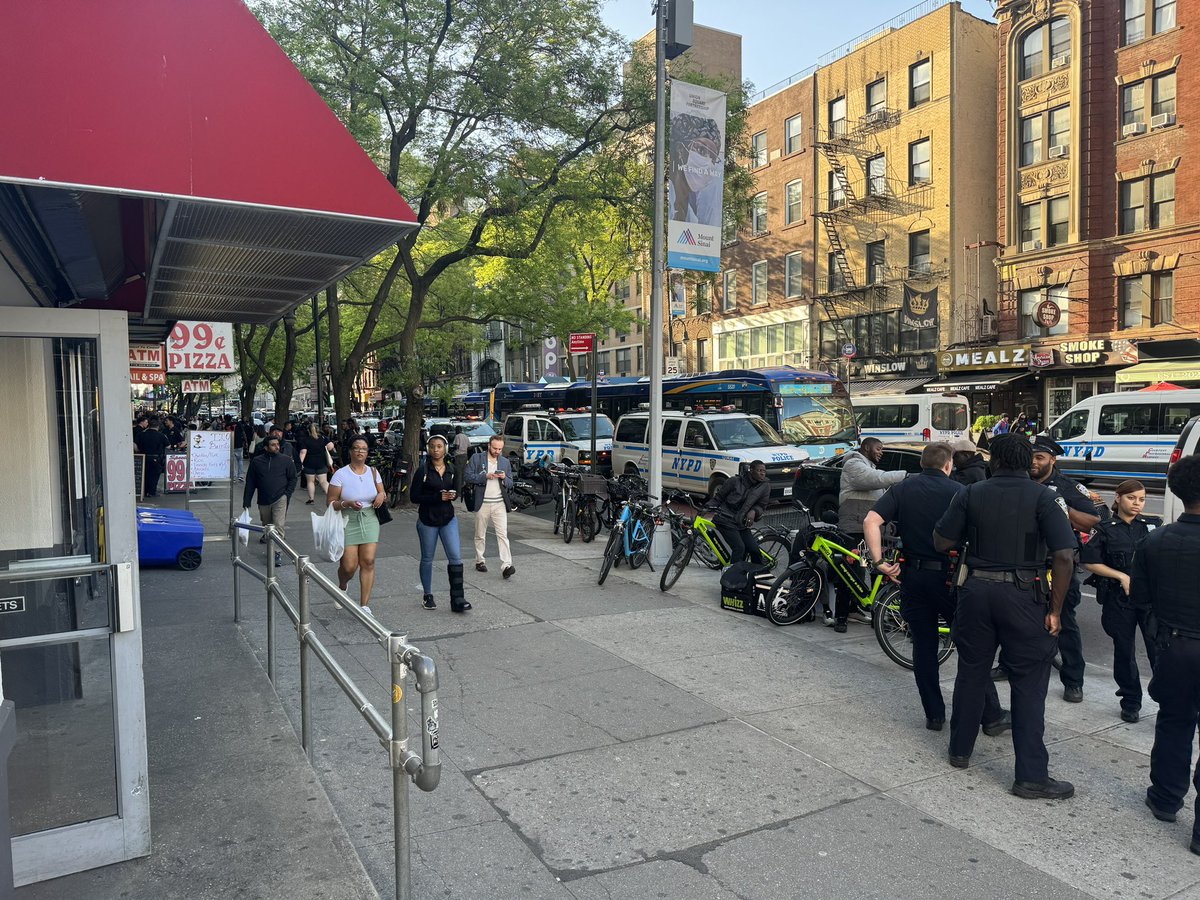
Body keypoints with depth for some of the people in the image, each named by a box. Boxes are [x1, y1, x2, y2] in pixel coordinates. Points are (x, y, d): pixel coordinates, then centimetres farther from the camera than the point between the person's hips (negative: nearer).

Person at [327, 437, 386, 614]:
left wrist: (381, 496, -6)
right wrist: (347, 504, -24)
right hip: (348, 521, -3)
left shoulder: (373, 472, 6)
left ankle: (364, 605, 2)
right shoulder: (341, 474, -6)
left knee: (368, 562, -6)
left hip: (369, 520, 3)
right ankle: (341, 587, 33)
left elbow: (382, 493, 18)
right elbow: (331, 502, -6)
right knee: (349, 566, -4)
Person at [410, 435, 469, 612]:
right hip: (427, 520, -2)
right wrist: (438, 497, -20)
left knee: (455, 557, -7)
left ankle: (457, 599, -4)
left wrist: (453, 495, -8)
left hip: (448, 518, 3)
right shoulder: (423, 470, -8)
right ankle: (428, 596, 28)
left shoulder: (451, 469, 4)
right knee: (427, 559, 11)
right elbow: (414, 496, -10)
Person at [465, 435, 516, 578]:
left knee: (502, 534, -10)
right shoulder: (477, 458, 2)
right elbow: (467, 476, -6)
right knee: (480, 535, 10)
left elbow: (510, 484, 13)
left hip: (499, 504, 1)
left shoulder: (505, 462, 12)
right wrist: (486, 476, -17)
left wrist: (504, 478, -10)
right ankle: (480, 561, 26)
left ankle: (506, 566, -16)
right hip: (482, 504, -1)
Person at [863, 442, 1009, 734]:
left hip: (913, 576, 3)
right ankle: (992, 716, 17)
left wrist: (879, 562, -10)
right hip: (948, 577, -2)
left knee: (923, 646, 11)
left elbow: (871, 521, -11)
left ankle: (934, 715, 17)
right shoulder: (957, 491, -4)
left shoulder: (903, 489, 3)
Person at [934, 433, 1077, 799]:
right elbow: (1065, 556, -13)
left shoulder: (971, 494, 0)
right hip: (1023, 596, -2)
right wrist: (1055, 610, -5)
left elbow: (941, 542, 1)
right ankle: (1031, 776, 8)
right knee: (1029, 685, 5)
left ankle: (960, 750, 29)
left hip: (976, 591, 2)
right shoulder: (1044, 497, -5)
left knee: (971, 673, 16)